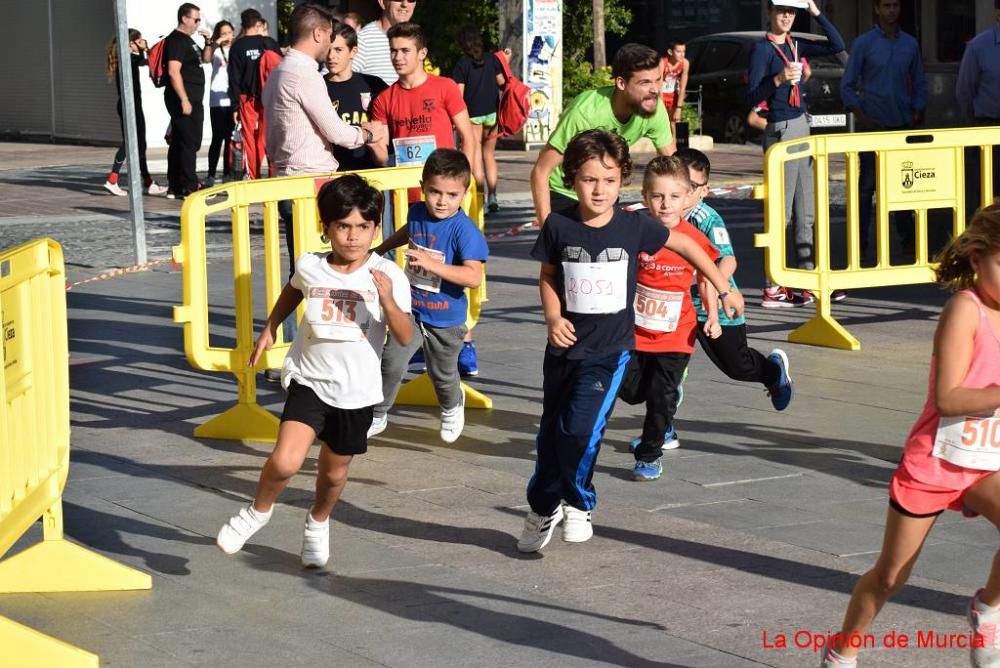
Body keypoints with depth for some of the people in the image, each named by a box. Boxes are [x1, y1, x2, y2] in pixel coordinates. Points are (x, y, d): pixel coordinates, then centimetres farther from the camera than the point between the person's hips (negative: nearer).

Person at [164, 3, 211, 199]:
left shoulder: (187, 40, 18)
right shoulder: (176, 40, -13)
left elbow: (203, 60, 34)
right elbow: (173, 72, -22)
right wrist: (184, 100, -25)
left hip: (191, 99, 10)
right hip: (184, 100, -10)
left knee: (178, 143, 11)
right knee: (189, 143, -9)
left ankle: (175, 187, 15)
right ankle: (189, 187, -9)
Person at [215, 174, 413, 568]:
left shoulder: (387, 276, -12)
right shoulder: (310, 267, -7)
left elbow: (405, 337, -16)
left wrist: (388, 301, -31)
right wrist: (269, 328, 16)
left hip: (356, 391, 1)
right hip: (309, 380, 0)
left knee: (335, 472, 17)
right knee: (285, 462, -20)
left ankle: (318, 525, 49)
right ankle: (258, 511, 11)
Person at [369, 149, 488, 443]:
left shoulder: (464, 229, -25)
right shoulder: (417, 212, -6)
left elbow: (474, 277, -35)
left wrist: (432, 264, -42)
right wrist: (378, 249, 33)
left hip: (446, 319, -3)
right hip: (411, 309, 3)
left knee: (442, 375, 17)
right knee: (392, 363, -11)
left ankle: (452, 408, 49)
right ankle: (377, 416, 8)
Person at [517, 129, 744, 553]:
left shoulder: (635, 226, -9)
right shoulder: (559, 226, -7)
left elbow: (687, 246, 5)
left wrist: (723, 290, 11)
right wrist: (553, 317, -10)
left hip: (610, 349, -2)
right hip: (565, 345, 2)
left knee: (580, 427, -19)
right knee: (551, 431, 13)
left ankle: (578, 504, 5)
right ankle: (542, 509, 35)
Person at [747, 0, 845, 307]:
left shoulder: (796, 45, 11)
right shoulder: (762, 49, -9)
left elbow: (837, 45, 8)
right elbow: (752, 97, -15)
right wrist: (779, 79, -30)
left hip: (801, 127, 8)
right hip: (780, 132, -8)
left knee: (806, 212, 10)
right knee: (781, 212, -8)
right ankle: (773, 288, -5)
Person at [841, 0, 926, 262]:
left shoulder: (910, 44, 10)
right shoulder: (864, 43, 0)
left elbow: (919, 83, 15)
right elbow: (847, 85, 0)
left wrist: (918, 110, 1)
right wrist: (859, 114, -11)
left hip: (902, 124, 3)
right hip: (873, 124, -3)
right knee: (867, 184, -2)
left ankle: (908, 239, 14)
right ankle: (861, 243, 2)